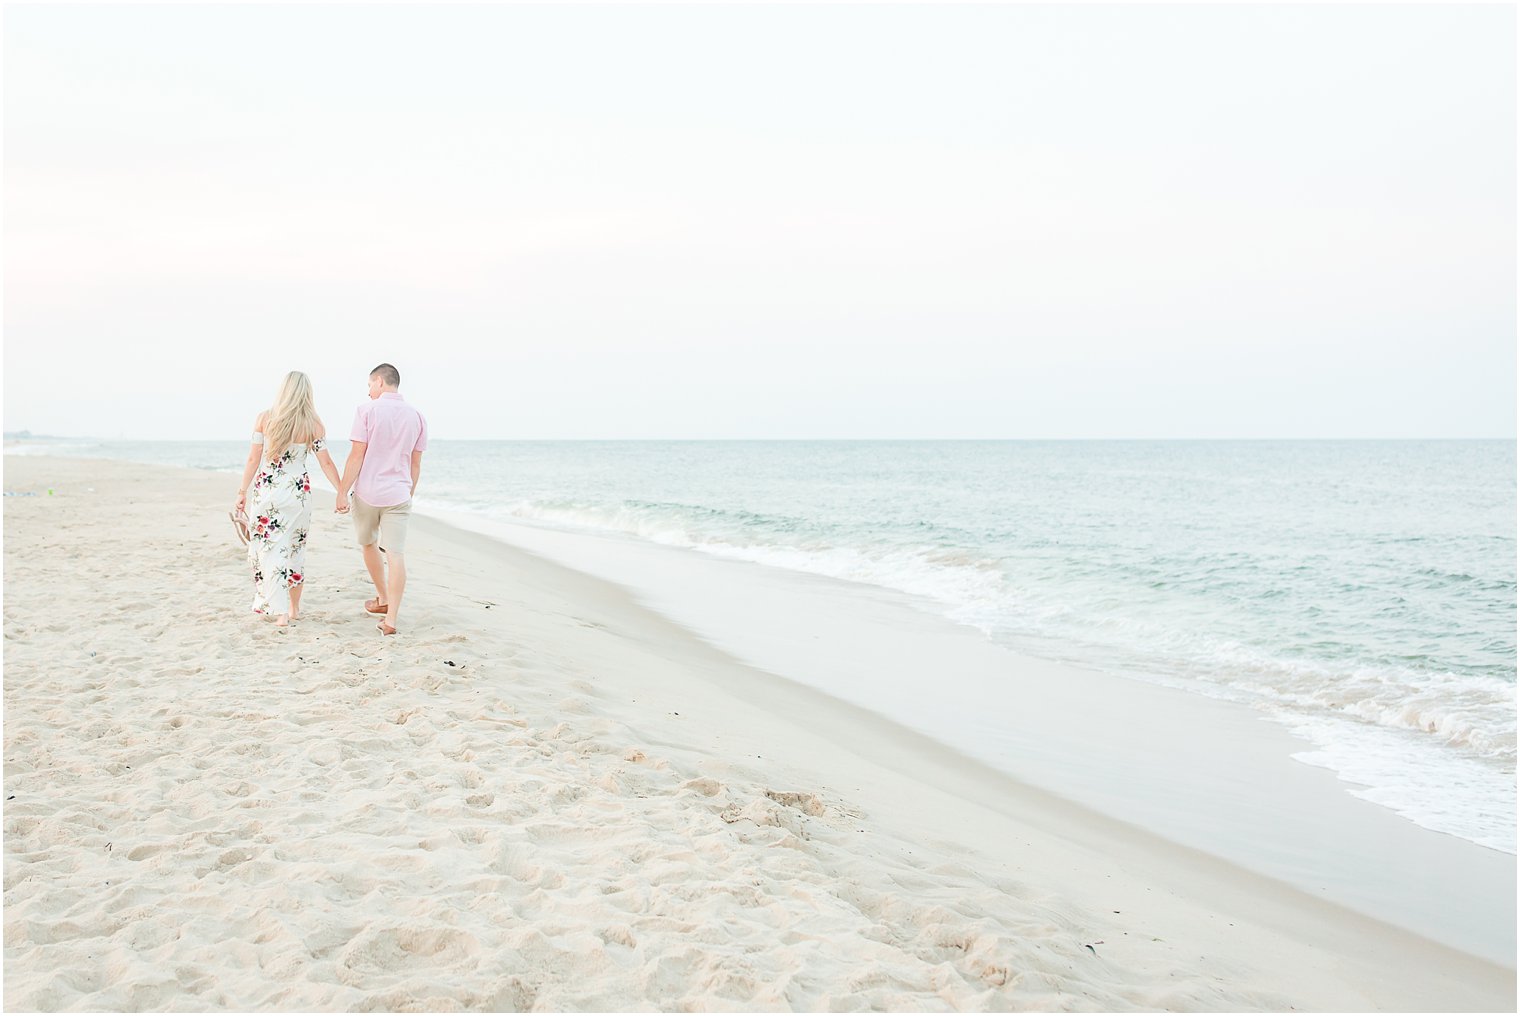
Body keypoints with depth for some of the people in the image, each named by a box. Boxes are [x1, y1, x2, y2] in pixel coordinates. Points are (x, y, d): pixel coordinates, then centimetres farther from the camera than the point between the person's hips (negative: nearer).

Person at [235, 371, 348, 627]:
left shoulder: (264, 419, -2)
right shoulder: (314, 425, -4)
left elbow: (253, 460, -2)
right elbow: (326, 464, -3)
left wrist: (242, 492, 5)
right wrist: (341, 493, 4)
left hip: (265, 490, 0)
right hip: (297, 493, 0)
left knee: (264, 546, 11)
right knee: (294, 549, 10)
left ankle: (267, 602, 9)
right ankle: (293, 609, 18)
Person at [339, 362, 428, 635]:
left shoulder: (367, 411, -7)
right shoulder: (416, 416, 5)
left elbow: (356, 456, -11)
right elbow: (415, 464, 9)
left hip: (367, 494, -2)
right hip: (398, 496, 2)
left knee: (369, 545, 22)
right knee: (396, 556, -3)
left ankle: (383, 599, 35)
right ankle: (390, 619, -8)